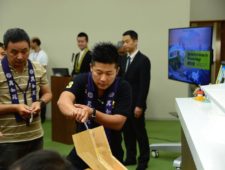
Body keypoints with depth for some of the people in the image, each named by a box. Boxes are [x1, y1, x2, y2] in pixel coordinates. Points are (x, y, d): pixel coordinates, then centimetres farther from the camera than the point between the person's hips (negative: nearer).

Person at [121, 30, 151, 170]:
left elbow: (144, 85, -15)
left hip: (135, 104, -6)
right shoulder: (123, 60, 11)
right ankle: (130, 157, 22)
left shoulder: (143, 60, -11)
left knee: (140, 132, 3)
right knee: (127, 132, 11)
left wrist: (139, 105, -18)